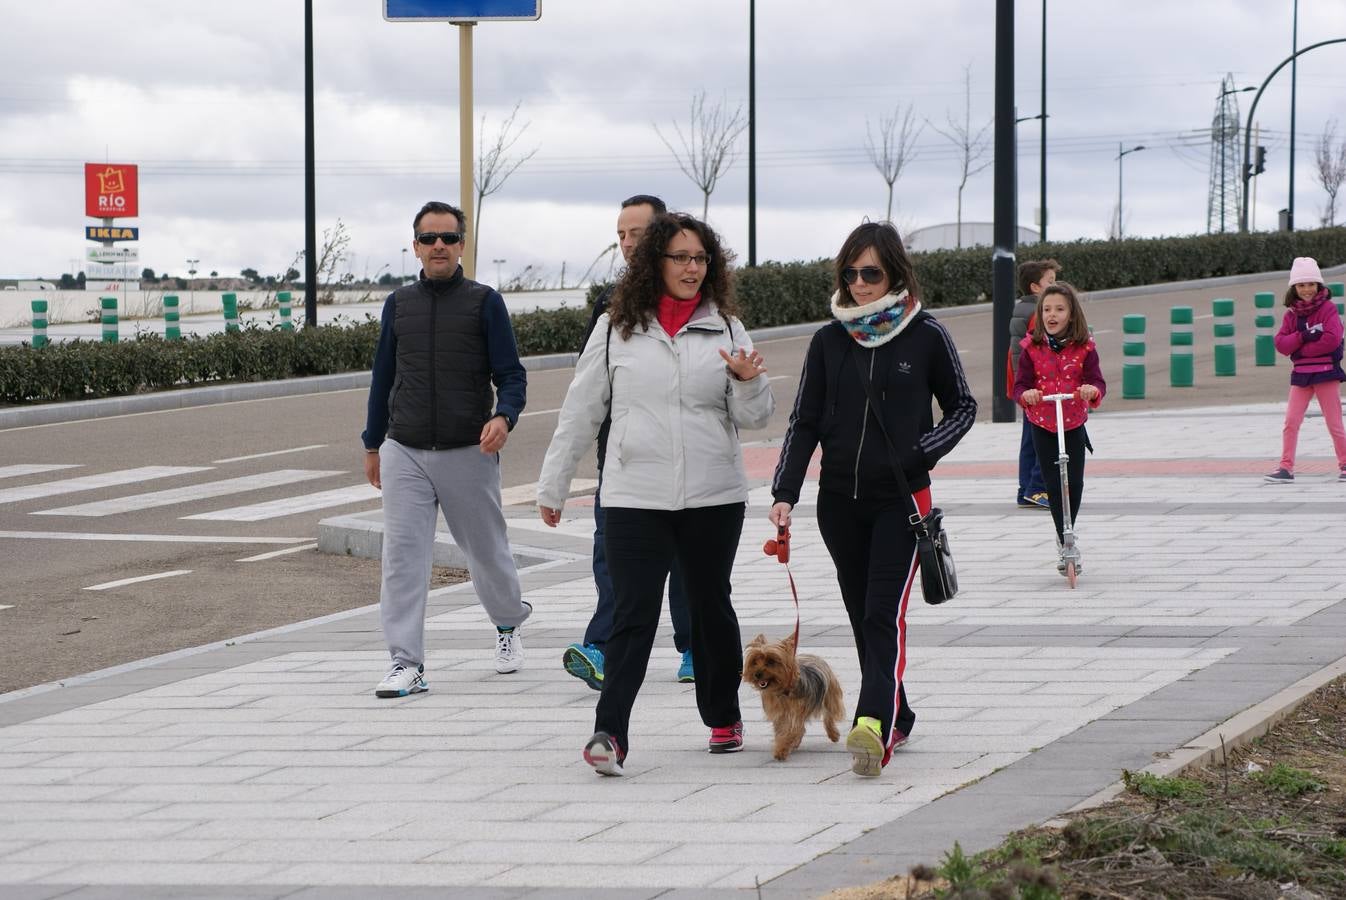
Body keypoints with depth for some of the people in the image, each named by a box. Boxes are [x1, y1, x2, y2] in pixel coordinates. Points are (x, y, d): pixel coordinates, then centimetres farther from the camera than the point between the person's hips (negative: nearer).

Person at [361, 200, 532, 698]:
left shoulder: (484, 302, -1)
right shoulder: (399, 304, 9)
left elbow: (512, 375, -3)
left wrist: (503, 417, -23)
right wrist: (373, 444, 20)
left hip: (468, 453, -2)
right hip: (405, 453, 2)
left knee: (486, 549, 11)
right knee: (402, 556, -8)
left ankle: (508, 623, 40)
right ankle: (406, 663, -7)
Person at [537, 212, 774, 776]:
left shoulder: (726, 328, 6)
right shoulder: (616, 329, 3)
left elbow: (754, 417, 6)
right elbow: (580, 412, 8)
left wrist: (748, 383, -16)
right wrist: (552, 486, 11)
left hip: (713, 496, 2)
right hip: (635, 497, -2)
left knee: (711, 606, 14)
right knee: (633, 614, -10)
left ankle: (723, 718, 30)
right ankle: (610, 733, -16)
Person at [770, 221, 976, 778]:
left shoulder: (926, 337, -2)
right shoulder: (830, 341, 5)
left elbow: (963, 407, 9)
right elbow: (804, 423, 5)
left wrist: (923, 452, -8)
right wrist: (785, 493, -6)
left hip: (901, 499, -4)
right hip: (841, 498, 4)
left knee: (885, 613, -15)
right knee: (862, 616, 9)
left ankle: (872, 726, -27)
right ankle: (896, 718, 21)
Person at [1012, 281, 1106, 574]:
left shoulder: (1084, 348, -6)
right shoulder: (1031, 348, -5)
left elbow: (1097, 380, -11)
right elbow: (1020, 385, -7)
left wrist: (1093, 390, -36)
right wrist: (1025, 394, -31)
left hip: (1074, 422, 0)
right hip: (1042, 423, 0)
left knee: (1074, 483, -3)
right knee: (1053, 484, -3)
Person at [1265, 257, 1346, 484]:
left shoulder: (1328, 309, -5)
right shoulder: (1291, 314, 9)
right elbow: (1281, 343, -1)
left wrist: (1301, 349, -10)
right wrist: (1303, 337, -17)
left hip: (1326, 371, -4)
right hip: (1301, 374, 4)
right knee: (1291, 422, -2)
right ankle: (1286, 467, 1)